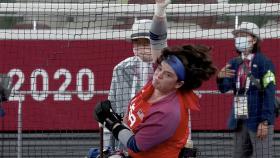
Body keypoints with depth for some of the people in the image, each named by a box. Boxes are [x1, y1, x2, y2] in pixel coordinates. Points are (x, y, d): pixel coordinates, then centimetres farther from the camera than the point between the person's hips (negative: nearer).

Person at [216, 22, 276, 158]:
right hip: (240, 120, 7)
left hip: (258, 120, -7)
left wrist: (265, 121, -18)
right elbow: (224, 88, 3)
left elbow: (269, 94, -12)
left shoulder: (264, 63, -8)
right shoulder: (234, 63, 10)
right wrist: (220, 78, -20)